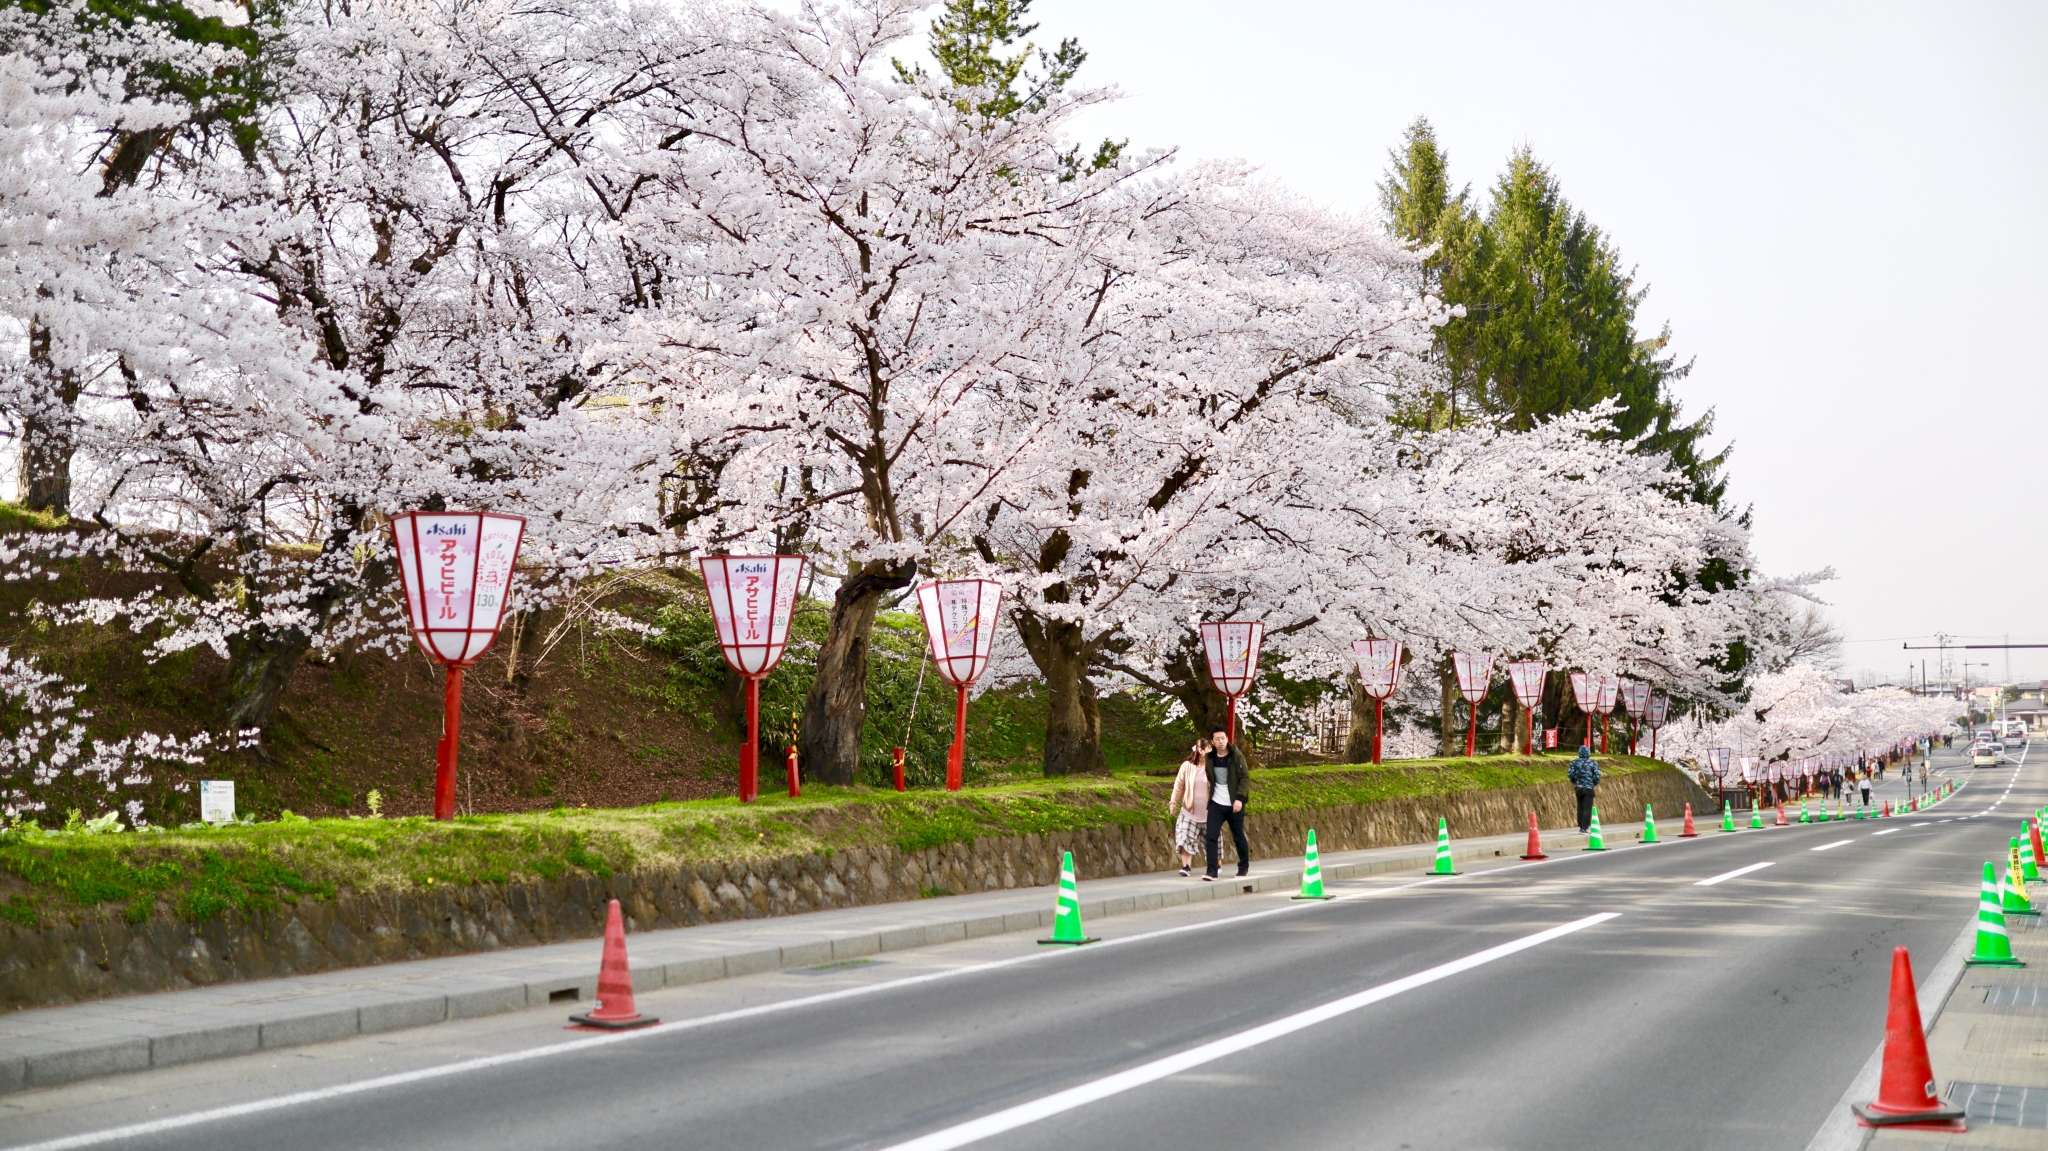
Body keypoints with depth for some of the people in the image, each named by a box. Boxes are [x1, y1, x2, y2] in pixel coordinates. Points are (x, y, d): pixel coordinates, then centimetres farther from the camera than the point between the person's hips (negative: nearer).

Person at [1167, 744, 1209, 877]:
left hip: (1208, 812, 0)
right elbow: (1179, 786, 5)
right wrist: (1173, 803, 5)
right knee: (1185, 838, -10)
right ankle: (1186, 866, -8)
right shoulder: (1187, 766, -3)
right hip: (1190, 811, 0)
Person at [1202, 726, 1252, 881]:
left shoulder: (1237, 756, -7)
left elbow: (1245, 778, -10)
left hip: (1234, 804, -3)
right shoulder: (1209, 758, 3)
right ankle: (1211, 871, -11)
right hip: (1216, 804, 3)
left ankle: (1244, 867, 27)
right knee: (1210, 836, -10)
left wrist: (1239, 798, -19)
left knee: (1238, 837, 7)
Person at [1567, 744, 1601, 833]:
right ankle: (1584, 828, -6)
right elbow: (1597, 776, -10)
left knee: (1580, 808, 15)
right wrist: (1595, 783, 10)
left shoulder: (1574, 762, 0)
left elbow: (1570, 774, -6)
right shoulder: (1593, 763, -5)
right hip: (1589, 788, -3)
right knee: (1587, 808, -1)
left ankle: (1581, 827, 19)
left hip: (1578, 788, 3)